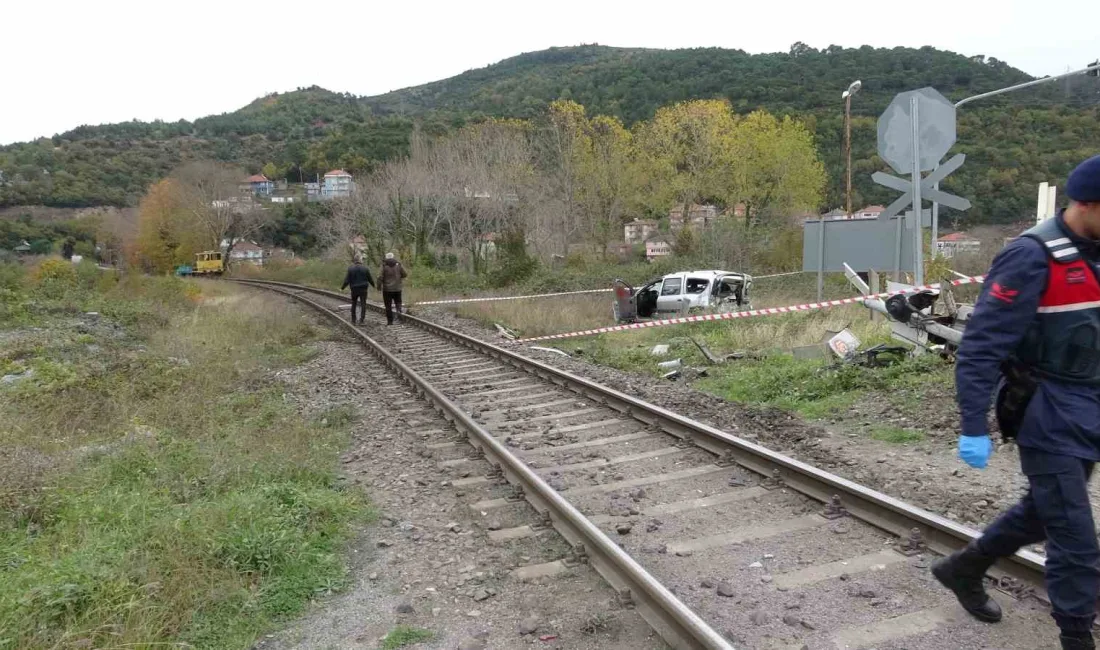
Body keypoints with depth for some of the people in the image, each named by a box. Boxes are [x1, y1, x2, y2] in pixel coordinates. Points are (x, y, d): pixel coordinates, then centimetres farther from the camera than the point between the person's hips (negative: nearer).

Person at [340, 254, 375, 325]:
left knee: (353, 305, 15)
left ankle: (353, 321, 18)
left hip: (354, 289, 1)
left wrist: (342, 288, 6)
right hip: (363, 289, -1)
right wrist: (374, 286, 22)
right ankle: (361, 321, -5)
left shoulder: (350, 269, -7)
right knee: (363, 304, 3)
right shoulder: (365, 269, -5)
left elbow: (347, 280, -7)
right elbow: (370, 279, 4)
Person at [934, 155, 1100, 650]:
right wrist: (974, 427, -23)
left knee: (1043, 512, 20)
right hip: (1050, 421, -8)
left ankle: (963, 569, 39)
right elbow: (981, 345, -21)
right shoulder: (1033, 257, -19)